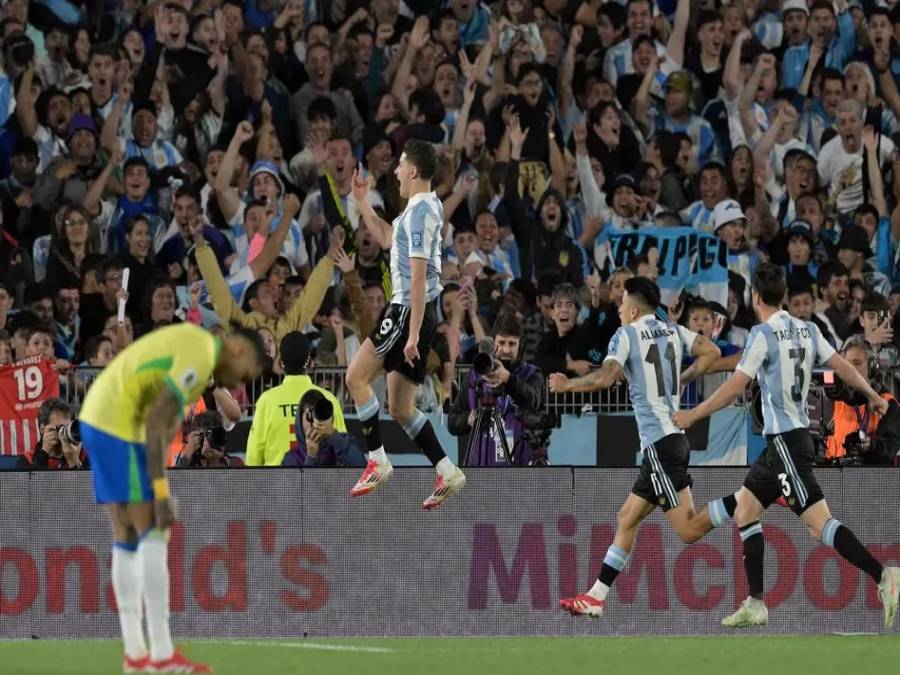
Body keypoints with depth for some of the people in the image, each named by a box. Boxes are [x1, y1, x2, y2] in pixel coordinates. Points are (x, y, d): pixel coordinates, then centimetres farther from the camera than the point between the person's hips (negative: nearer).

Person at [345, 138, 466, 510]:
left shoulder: (419, 212, -15)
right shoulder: (428, 206, 16)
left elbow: (418, 277, -20)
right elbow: (387, 238, 34)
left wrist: (413, 333, -23)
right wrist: (362, 200, 30)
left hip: (409, 311, -10)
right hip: (409, 310, 10)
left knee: (357, 377, -5)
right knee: (401, 408, 9)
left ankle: (377, 461, -5)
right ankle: (447, 473, 7)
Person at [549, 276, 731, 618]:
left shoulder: (627, 334, -6)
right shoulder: (674, 331, 14)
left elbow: (605, 378, -17)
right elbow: (711, 352, 8)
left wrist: (567, 385, -1)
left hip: (660, 441, -9)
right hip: (673, 435, 9)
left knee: (689, 530, -13)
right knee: (627, 518, 14)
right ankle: (595, 598, 15)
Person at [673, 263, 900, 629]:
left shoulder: (763, 334, -13)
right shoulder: (806, 330, 8)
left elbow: (736, 386, -15)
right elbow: (841, 365, 12)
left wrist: (692, 415, -8)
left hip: (786, 440, -9)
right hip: (782, 442, 9)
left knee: (819, 523, -16)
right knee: (744, 513, 15)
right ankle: (756, 605, 15)